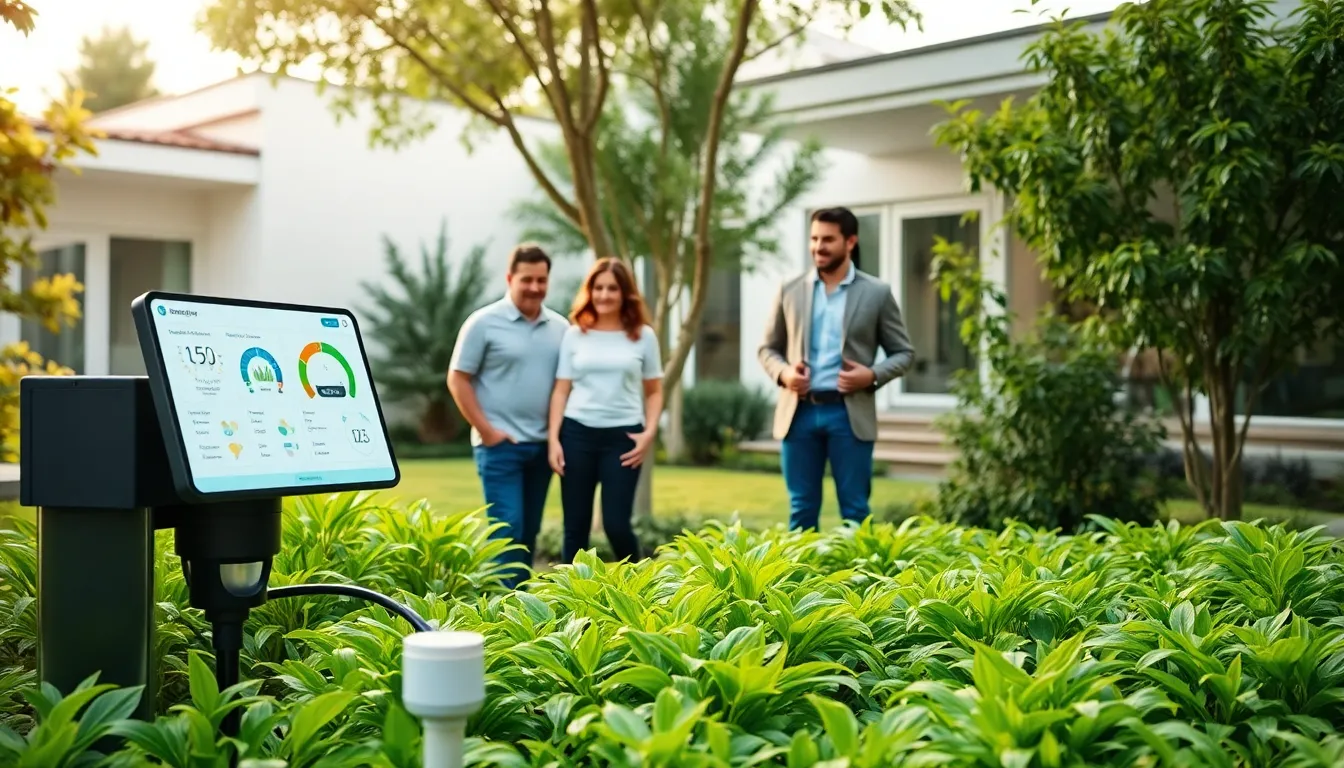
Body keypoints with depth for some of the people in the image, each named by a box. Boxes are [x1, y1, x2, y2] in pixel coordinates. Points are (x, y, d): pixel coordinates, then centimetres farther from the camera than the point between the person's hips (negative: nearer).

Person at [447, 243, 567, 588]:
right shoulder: (484, 323, -5)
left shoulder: (560, 327, 9)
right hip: (500, 445, -5)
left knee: (529, 531, 11)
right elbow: (458, 379, -5)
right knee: (508, 529, -9)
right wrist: (486, 430, -10)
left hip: (542, 444, 5)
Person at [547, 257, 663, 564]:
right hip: (578, 433, 1)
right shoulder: (575, 334, 6)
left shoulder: (643, 336, 5)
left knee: (616, 524, -6)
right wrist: (554, 438, -2)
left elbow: (654, 391, 10)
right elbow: (561, 390, 6)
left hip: (623, 435, -1)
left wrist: (649, 432, -5)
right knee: (575, 526, 4)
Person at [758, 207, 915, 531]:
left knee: (854, 511, 3)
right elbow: (768, 348, 13)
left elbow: (904, 352, 6)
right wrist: (783, 373, -8)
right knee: (801, 511, 8)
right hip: (799, 412, 2)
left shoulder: (877, 293, 2)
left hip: (850, 413, -2)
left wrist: (872, 375, -12)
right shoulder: (790, 290, 8)